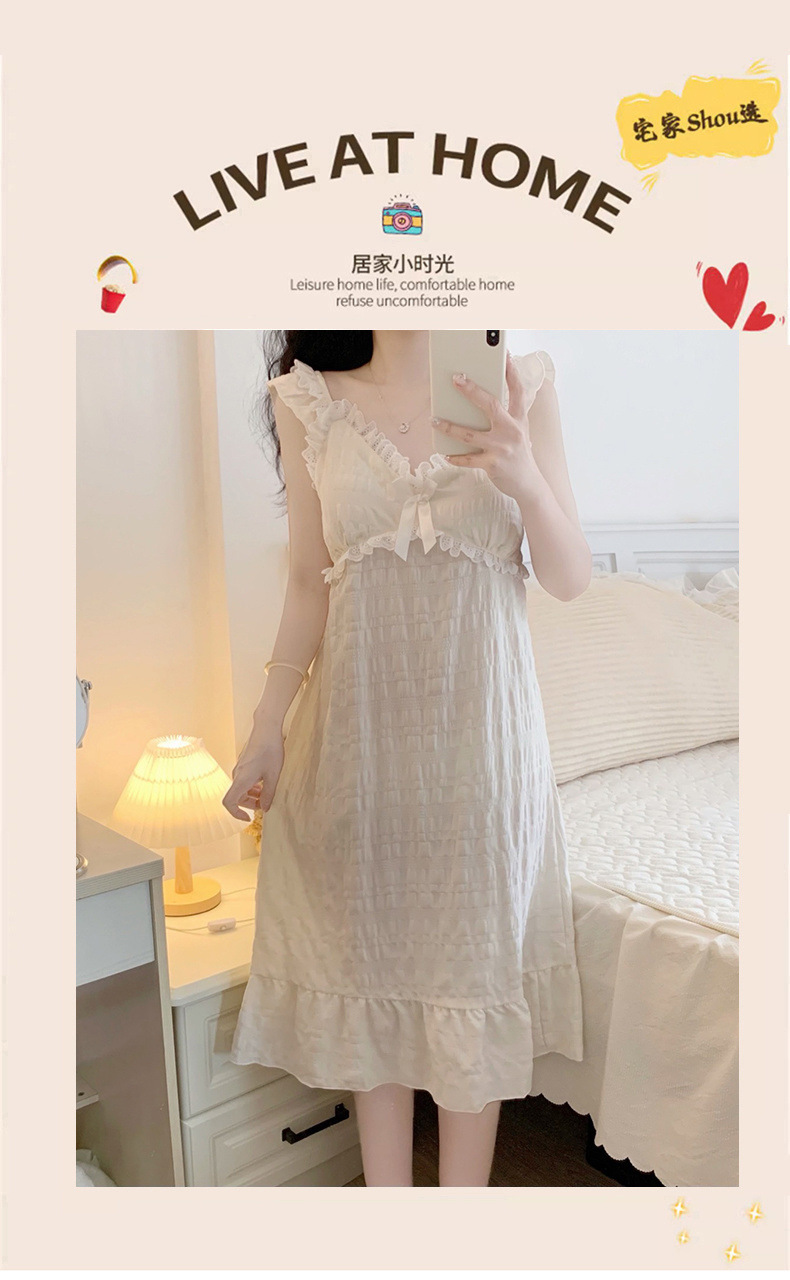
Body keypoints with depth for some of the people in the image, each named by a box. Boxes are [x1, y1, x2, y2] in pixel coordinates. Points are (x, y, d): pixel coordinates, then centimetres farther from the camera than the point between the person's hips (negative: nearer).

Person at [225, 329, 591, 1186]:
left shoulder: (520, 384, -1)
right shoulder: (310, 401, 1)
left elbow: (569, 579, -4)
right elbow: (309, 586, 4)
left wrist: (523, 478, -21)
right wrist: (267, 726, -1)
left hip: (482, 715, 0)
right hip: (360, 721, 1)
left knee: (472, 961, 10)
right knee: (369, 959, 12)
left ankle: (463, 1216, 32)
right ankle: (387, 1195, 34)